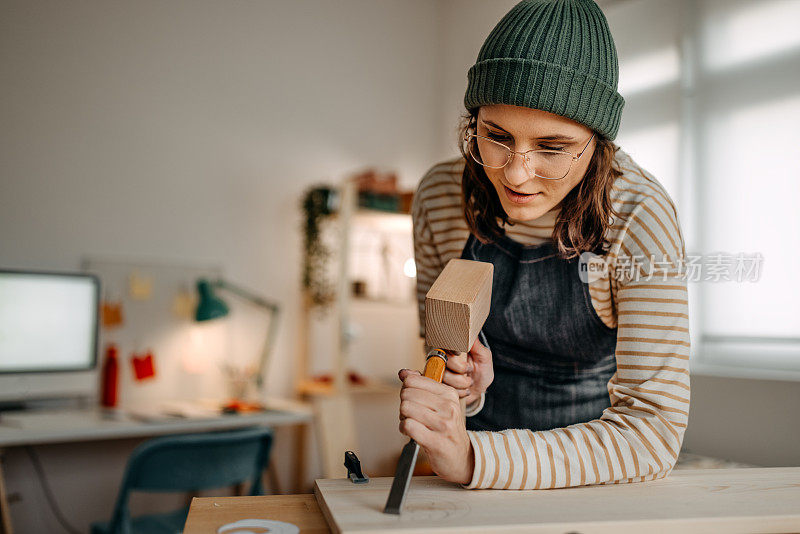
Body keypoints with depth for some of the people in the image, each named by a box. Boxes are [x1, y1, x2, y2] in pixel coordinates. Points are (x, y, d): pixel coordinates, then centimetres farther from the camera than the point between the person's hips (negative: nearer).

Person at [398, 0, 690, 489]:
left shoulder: (638, 218, -21)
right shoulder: (440, 196, -10)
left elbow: (655, 429, -24)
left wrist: (474, 459, -34)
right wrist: (465, 390, -16)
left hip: (597, 472, -1)